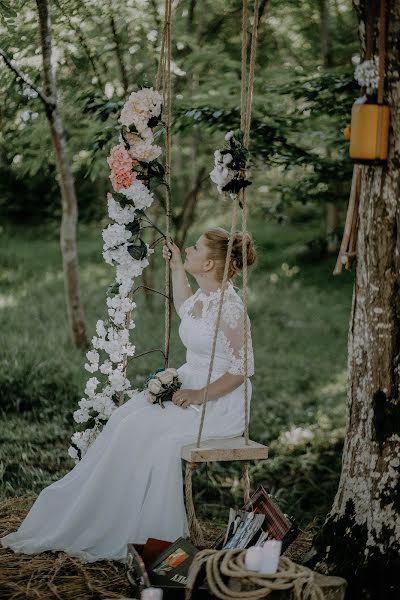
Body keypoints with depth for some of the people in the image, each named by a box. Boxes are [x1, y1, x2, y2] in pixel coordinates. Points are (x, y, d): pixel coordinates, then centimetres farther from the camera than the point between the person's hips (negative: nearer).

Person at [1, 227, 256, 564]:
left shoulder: (229, 306, -19)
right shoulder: (203, 295, 8)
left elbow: (244, 367, -19)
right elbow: (184, 311, 34)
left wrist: (201, 395, -22)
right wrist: (177, 268, 30)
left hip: (219, 401, -8)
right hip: (189, 386, 8)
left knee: (143, 428, -21)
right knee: (127, 418, -10)